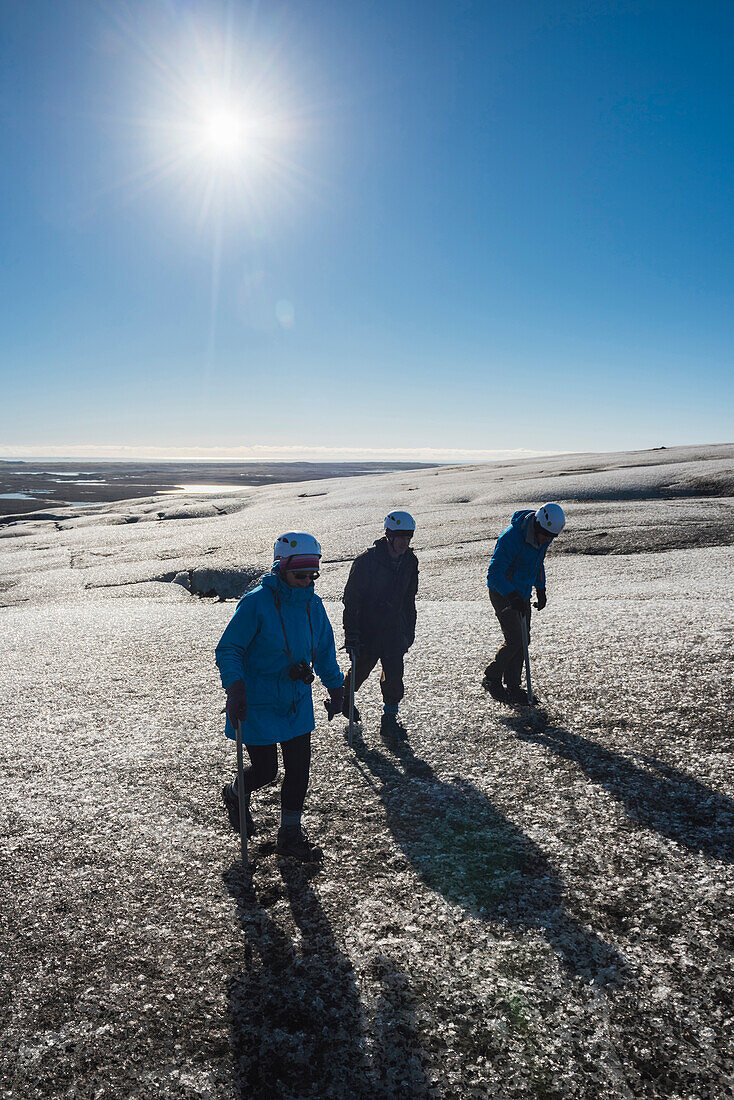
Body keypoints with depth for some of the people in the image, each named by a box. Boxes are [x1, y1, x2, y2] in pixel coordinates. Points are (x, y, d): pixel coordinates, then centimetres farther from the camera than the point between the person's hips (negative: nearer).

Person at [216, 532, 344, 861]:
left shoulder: (313, 604, 1)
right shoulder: (256, 602, -19)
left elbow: (324, 651, 15)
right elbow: (227, 650, -15)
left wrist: (336, 686, 11)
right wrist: (235, 690, -27)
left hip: (297, 704, 6)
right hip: (258, 704, -5)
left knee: (299, 768, 7)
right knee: (265, 770, 5)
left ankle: (290, 834, 26)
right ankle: (235, 795, 40)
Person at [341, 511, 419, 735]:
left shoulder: (410, 561, 1)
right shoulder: (367, 560, -18)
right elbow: (351, 598, -14)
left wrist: (410, 629, 15)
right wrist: (351, 633, -16)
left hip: (394, 628, 4)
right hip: (367, 627, -4)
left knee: (394, 672, 1)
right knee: (361, 667, 11)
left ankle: (390, 716, 17)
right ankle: (345, 697, 40)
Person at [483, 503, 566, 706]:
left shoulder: (543, 537, -3)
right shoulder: (511, 537, -28)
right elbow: (494, 574, -27)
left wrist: (541, 589, 12)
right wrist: (513, 597, -37)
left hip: (522, 594, 8)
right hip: (502, 594, -7)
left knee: (523, 640, 7)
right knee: (514, 639, -14)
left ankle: (513, 687, 17)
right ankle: (492, 678, 6)